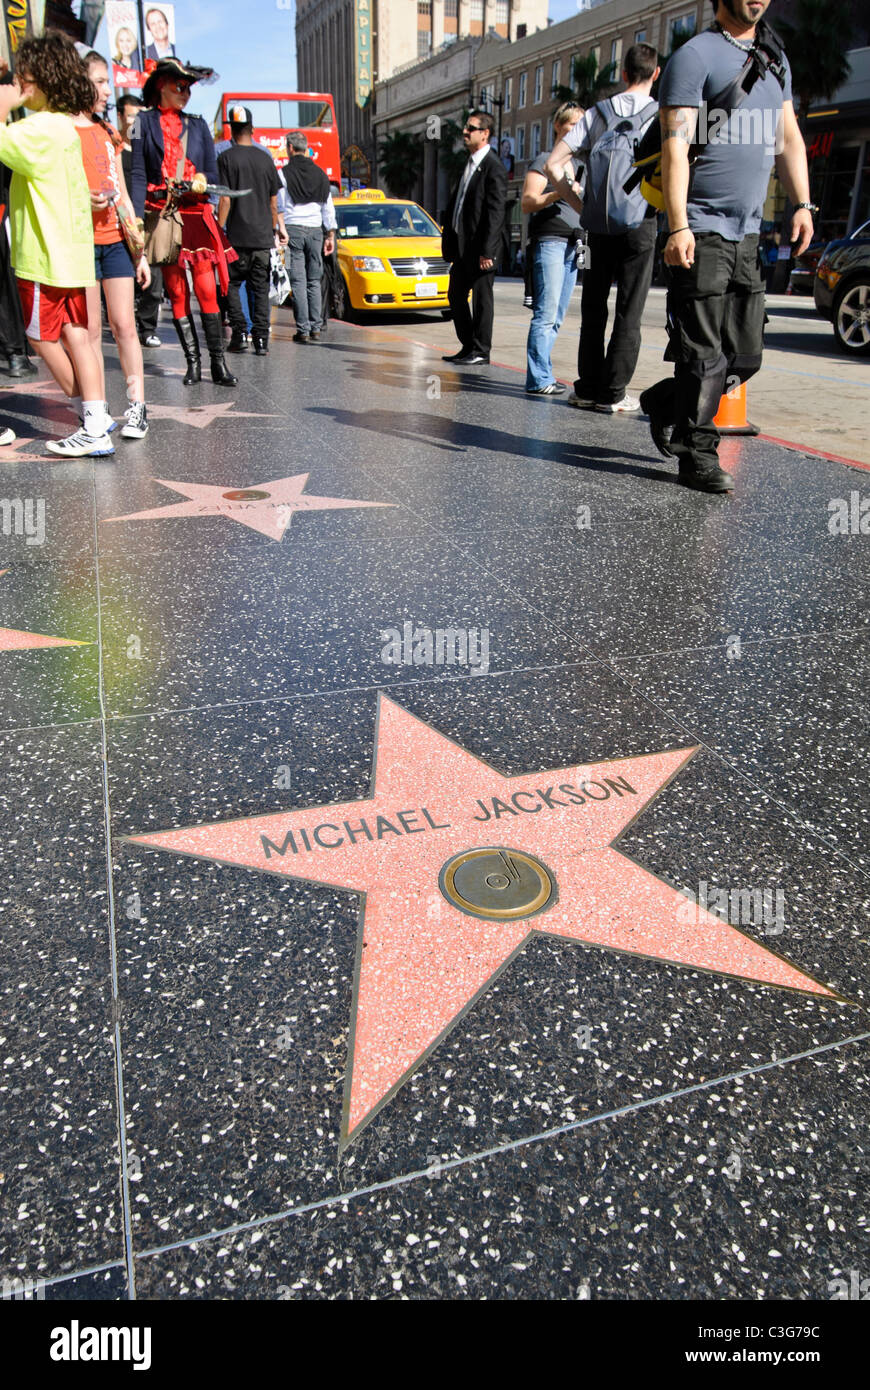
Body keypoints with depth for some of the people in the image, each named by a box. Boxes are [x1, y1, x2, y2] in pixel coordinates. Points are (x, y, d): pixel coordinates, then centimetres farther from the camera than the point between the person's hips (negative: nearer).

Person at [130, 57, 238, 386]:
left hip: (197, 215, 1)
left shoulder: (198, 126, 17)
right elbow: (138, 174, 1)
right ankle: (193, 362, 3)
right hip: (162, 214, -1)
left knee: (207, 290, -7)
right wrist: (136, 219, -8)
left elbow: (213, 174, 17)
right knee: (177, 292, -1)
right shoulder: (145, 122, 8)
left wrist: (202, 182, -3)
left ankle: (218, 363, -6)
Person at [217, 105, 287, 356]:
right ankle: (261, 339, 0)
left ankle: (239, 332, -2)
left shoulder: (227, 158, -4)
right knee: (260, 288, 6)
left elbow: (225, 199, -9)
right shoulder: (266, 158, 7)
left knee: (232, 284, 9)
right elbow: (273, 201, 10)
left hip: (238, 236, -3)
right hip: (263, 236, 3)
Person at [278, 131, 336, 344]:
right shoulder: (320, 174, 11)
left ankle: (303, 330, -8)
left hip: (293, 229, -4)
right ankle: (315, 328, 6)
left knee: (298, 280, -4)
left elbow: (278, 206, -5)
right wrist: (330, 234, 16)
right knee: (314, 281, 8)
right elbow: (328, 208, 12)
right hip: (315, 230, 4)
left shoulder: (283, 174, -3)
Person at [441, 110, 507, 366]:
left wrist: (487, 251, -21)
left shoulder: (493, 167, -10)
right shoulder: (469, 163, 17)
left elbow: (495, 212, -16)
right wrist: (449, 239, 13)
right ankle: (468, 347, 23)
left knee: (481, 298, -1)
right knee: (455, 296, 13)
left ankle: (481, 351, 6)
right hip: (462, 245, 9)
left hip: (480, 247, -9)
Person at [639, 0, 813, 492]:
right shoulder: (696, 55, -3)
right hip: (702, 231, -7)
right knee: (704, 356, -7)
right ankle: (698, 455, 4)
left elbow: (789, 137, 22)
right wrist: (678, 226, -20)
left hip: (748, 233, 7)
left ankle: (666, 403, 27)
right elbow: (675, 146, -11)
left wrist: (803, 204, 9)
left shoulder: (776, 58, 20)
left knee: (746, 356, 7)